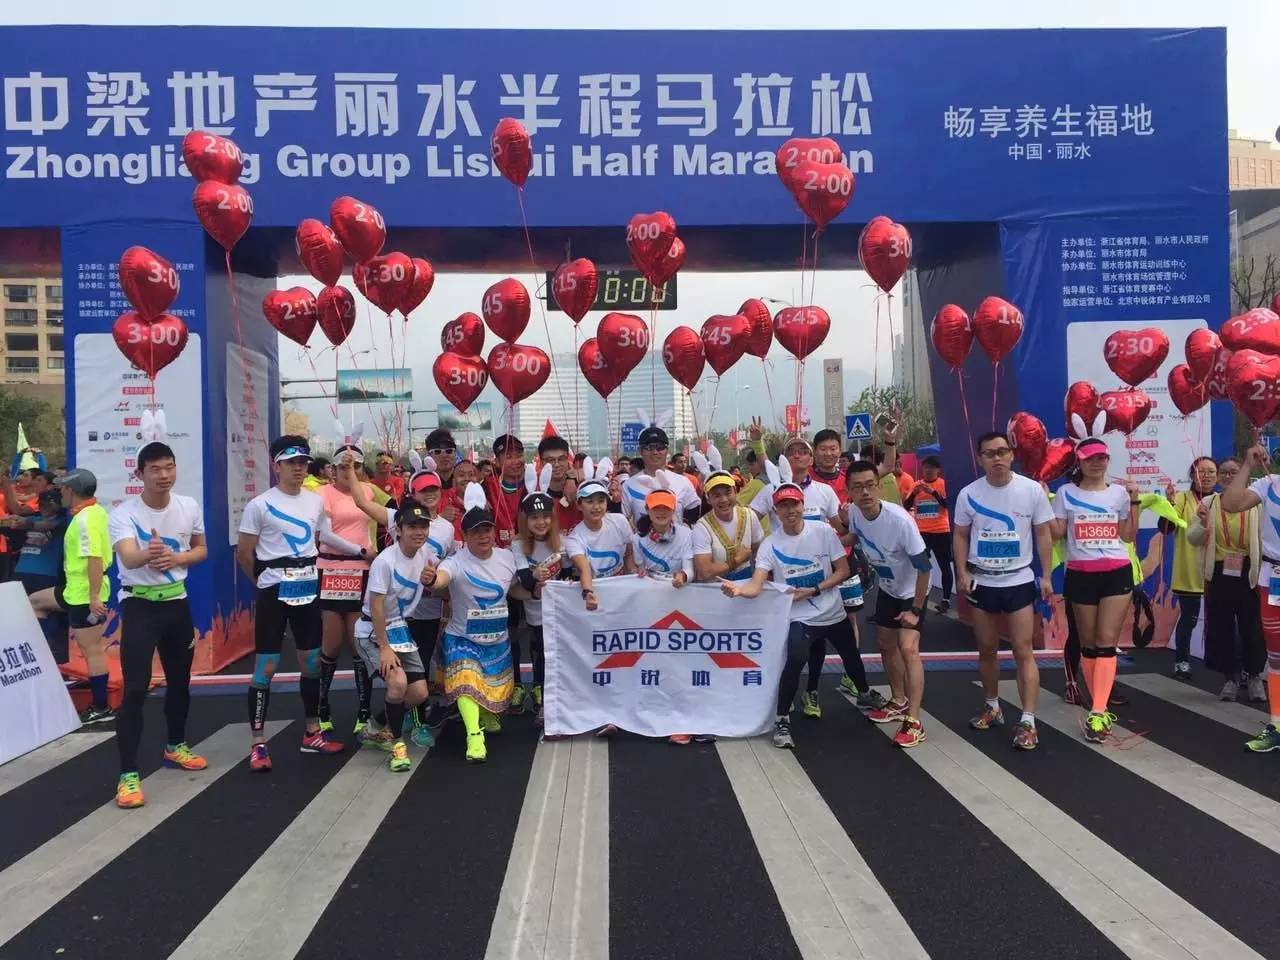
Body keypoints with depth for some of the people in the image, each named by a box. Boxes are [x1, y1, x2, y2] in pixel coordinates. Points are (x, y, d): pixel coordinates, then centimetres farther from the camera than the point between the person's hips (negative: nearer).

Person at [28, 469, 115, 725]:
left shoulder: (85, 519, -22)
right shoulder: (93, 512, 9)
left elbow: (95, 559, -29)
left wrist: (94, 596, -31)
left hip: (85, 594, -10)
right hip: (76, 589, 10)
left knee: (92, 649, -4)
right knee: (34, 602, 26)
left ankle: (101, 709, 4)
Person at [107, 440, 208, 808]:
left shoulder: (189, 507, -2)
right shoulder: (123, 514, -16)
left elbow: (201, 550, 11)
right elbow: (129, 558, -33)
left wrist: (177, 559, -12)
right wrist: (148, 553, -57)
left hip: (176, 601, 5)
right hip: (139, 604, -5)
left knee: (180, 680, 17)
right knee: (135, 688, -11)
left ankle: (175, 746, 39)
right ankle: (128, 774, -5)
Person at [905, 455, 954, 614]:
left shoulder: (944, 484, -3)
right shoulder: (916, 484, 6)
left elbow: (948, 504, -15)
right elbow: (906, 507, 3)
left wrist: (933, 492, -24)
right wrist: (914, 493, -14)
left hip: (941, 532, -3)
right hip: (921, 532, 3)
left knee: (944, 566, 4)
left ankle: (946, 599, 10)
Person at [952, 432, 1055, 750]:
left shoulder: (1032, 490, -6)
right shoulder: (969, 494, -3)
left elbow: (1044, 534, 0)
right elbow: (961, 535, 5)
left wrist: (1047, 576, -3)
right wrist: (962, 572, -6)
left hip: (1019, 581, -2)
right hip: (982, 582, 2)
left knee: (1023, 652, -4)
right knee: (986, 650, 13)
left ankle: (1028, 722, -3)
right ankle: (993, 708, 30)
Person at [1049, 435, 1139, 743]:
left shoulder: (1120, 492, 6)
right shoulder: (1066, 493, 3)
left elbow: (1128, 536, 5)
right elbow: (1057, 533, 0)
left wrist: (1134, 501, -3)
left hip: (1117, 572, 0)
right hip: (1081, 575, 0)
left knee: (1106, 642, -8)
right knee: (1088, 643, 6)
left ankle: (1097, 714, -14)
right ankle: (1101, 708, 18)